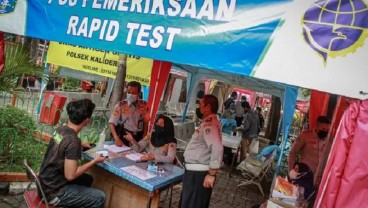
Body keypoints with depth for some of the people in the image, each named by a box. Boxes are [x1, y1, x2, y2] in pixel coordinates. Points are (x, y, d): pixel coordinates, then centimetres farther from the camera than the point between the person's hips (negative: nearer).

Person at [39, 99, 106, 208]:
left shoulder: (61, 129, -3)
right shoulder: (73, 141, -28)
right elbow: (70, 175, -26)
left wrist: (81, 144, 29)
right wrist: (94, 161, -16)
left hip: (46, 182, 9)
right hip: (54, 192, -9)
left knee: (87, 179, 24)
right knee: (99, 198, -5)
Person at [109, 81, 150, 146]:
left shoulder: (144, 105, 0)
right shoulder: (120, 105, -7)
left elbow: (146, 123, 9)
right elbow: (112, 123, -9)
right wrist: (116, 138, -24)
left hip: (138, 138, 2)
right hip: (123, 137, -2)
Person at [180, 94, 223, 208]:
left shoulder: (209, 124, -21)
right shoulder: (207, 122, 13)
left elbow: (217, 148, -34)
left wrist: (212, 174, -30)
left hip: (199, 173, -10)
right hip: (194, 171, 10)